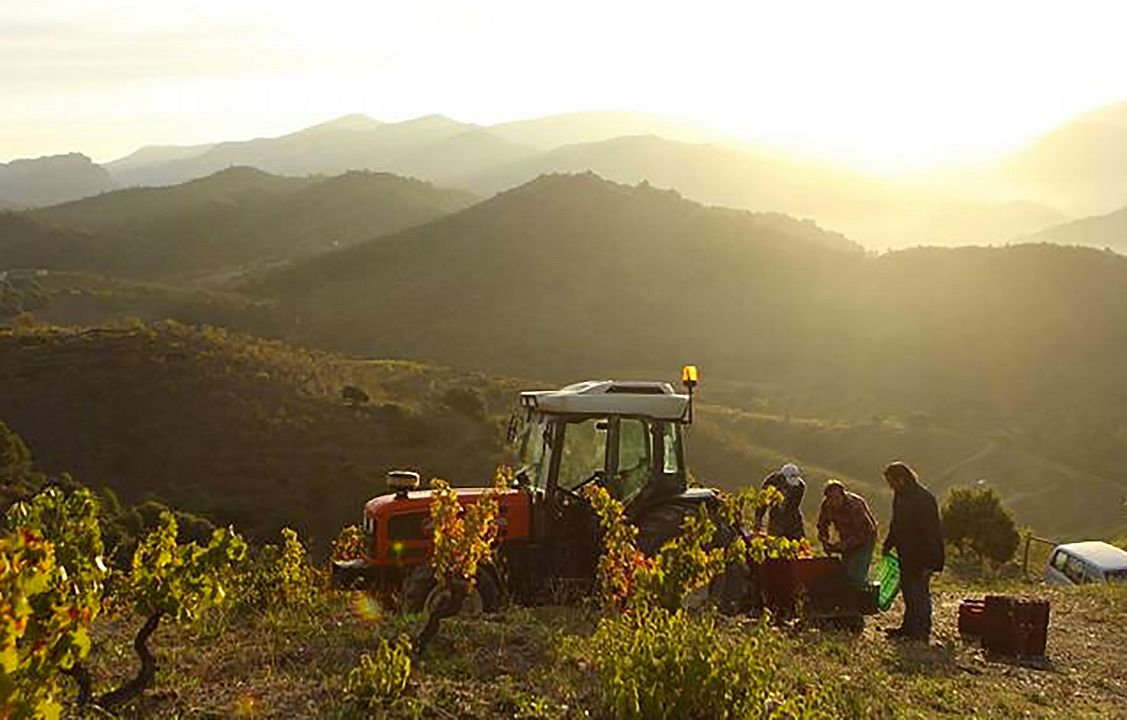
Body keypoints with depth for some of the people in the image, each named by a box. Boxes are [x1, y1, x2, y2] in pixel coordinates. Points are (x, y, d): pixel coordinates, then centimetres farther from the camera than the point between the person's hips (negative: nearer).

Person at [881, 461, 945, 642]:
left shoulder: (923, 499, -22)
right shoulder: (900, 496, 8)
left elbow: (930, 532, -23)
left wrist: (928, 563, -24)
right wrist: (888, 545, 19)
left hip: (921, 558, -9)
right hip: (906, 555, 9)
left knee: (919, 593, -3)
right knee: (907, 591, 16)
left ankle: (922, 632, 4)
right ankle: (909, 627, 27)